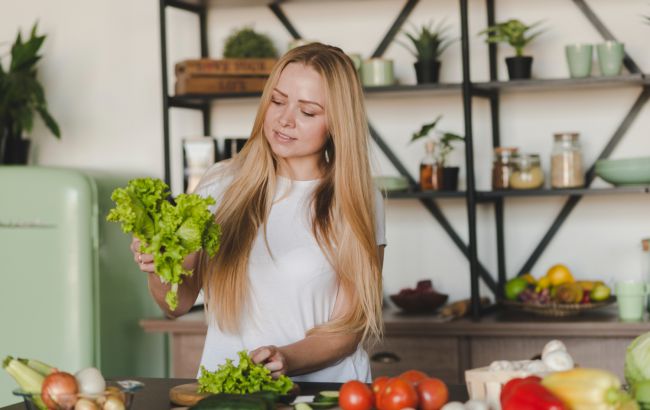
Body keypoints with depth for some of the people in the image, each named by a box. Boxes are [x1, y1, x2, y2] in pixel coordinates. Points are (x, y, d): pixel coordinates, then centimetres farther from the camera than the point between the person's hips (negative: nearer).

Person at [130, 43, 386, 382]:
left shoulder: (358, 202, 0)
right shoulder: (222, 184, 4)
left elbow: (348, 329, 1)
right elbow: (180, 303, 8)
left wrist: (288, 360, -17)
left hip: (323, 388, -2)